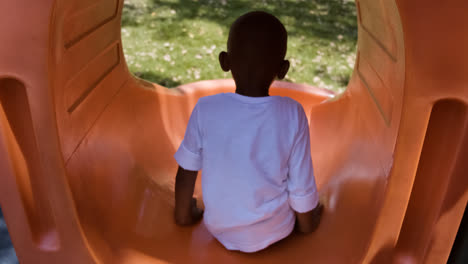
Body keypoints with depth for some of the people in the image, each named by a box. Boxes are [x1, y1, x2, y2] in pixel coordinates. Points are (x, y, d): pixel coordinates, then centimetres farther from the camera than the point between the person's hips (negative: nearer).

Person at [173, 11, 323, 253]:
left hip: (218, 228, 1)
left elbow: (187, 170, -7)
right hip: (274, 232, -1)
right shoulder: (292, 115, -22)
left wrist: (184, 214, 11)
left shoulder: (205, 109, -20)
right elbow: (302, 185, -13)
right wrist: (307, 221, 7)